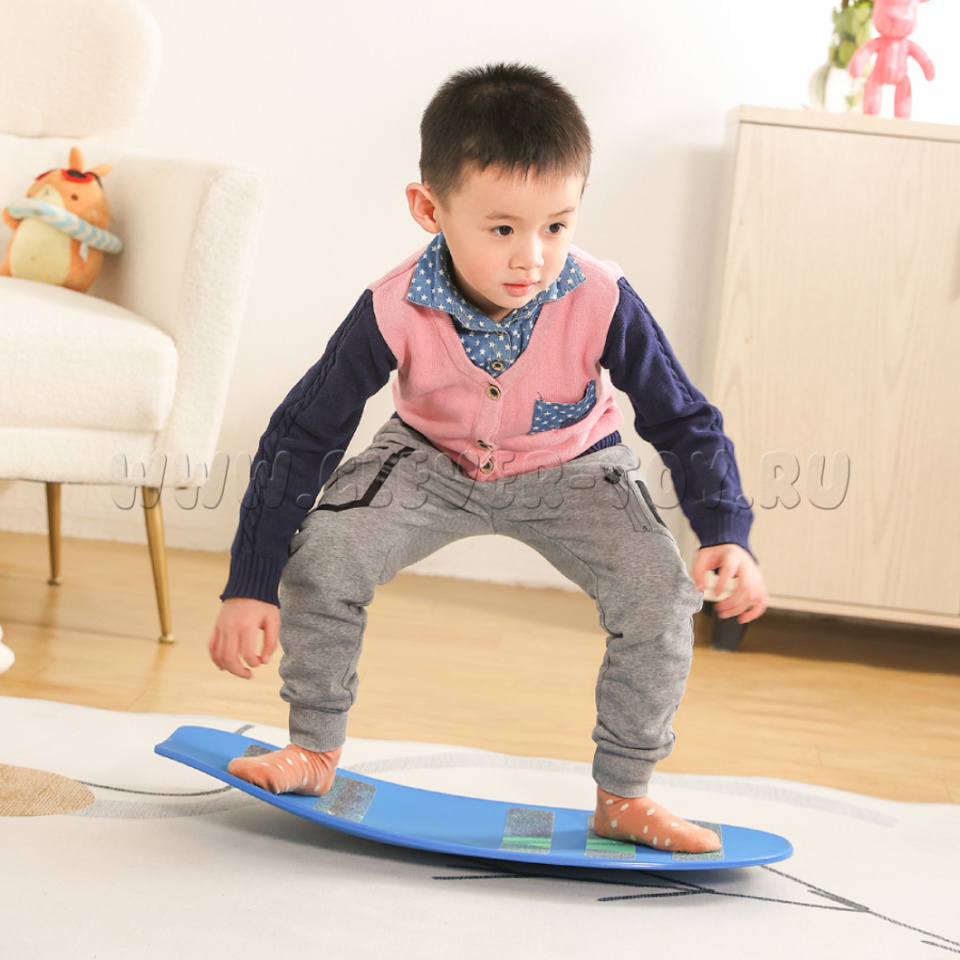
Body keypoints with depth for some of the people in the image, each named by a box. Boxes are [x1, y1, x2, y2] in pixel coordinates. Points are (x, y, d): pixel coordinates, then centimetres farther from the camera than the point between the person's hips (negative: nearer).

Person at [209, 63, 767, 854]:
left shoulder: (603, 305, -31)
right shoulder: (395, 313, -31)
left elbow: (685, 423, -17)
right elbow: (302, 438, -23)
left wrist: (727, 536, -32)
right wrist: (250, 587, -26)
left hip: (571, 470, 0)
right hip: (433, 459, 0)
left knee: (661, 598, -20)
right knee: (319, 555, -21)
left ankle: (624, 797, 2)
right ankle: (314, 753, 4)